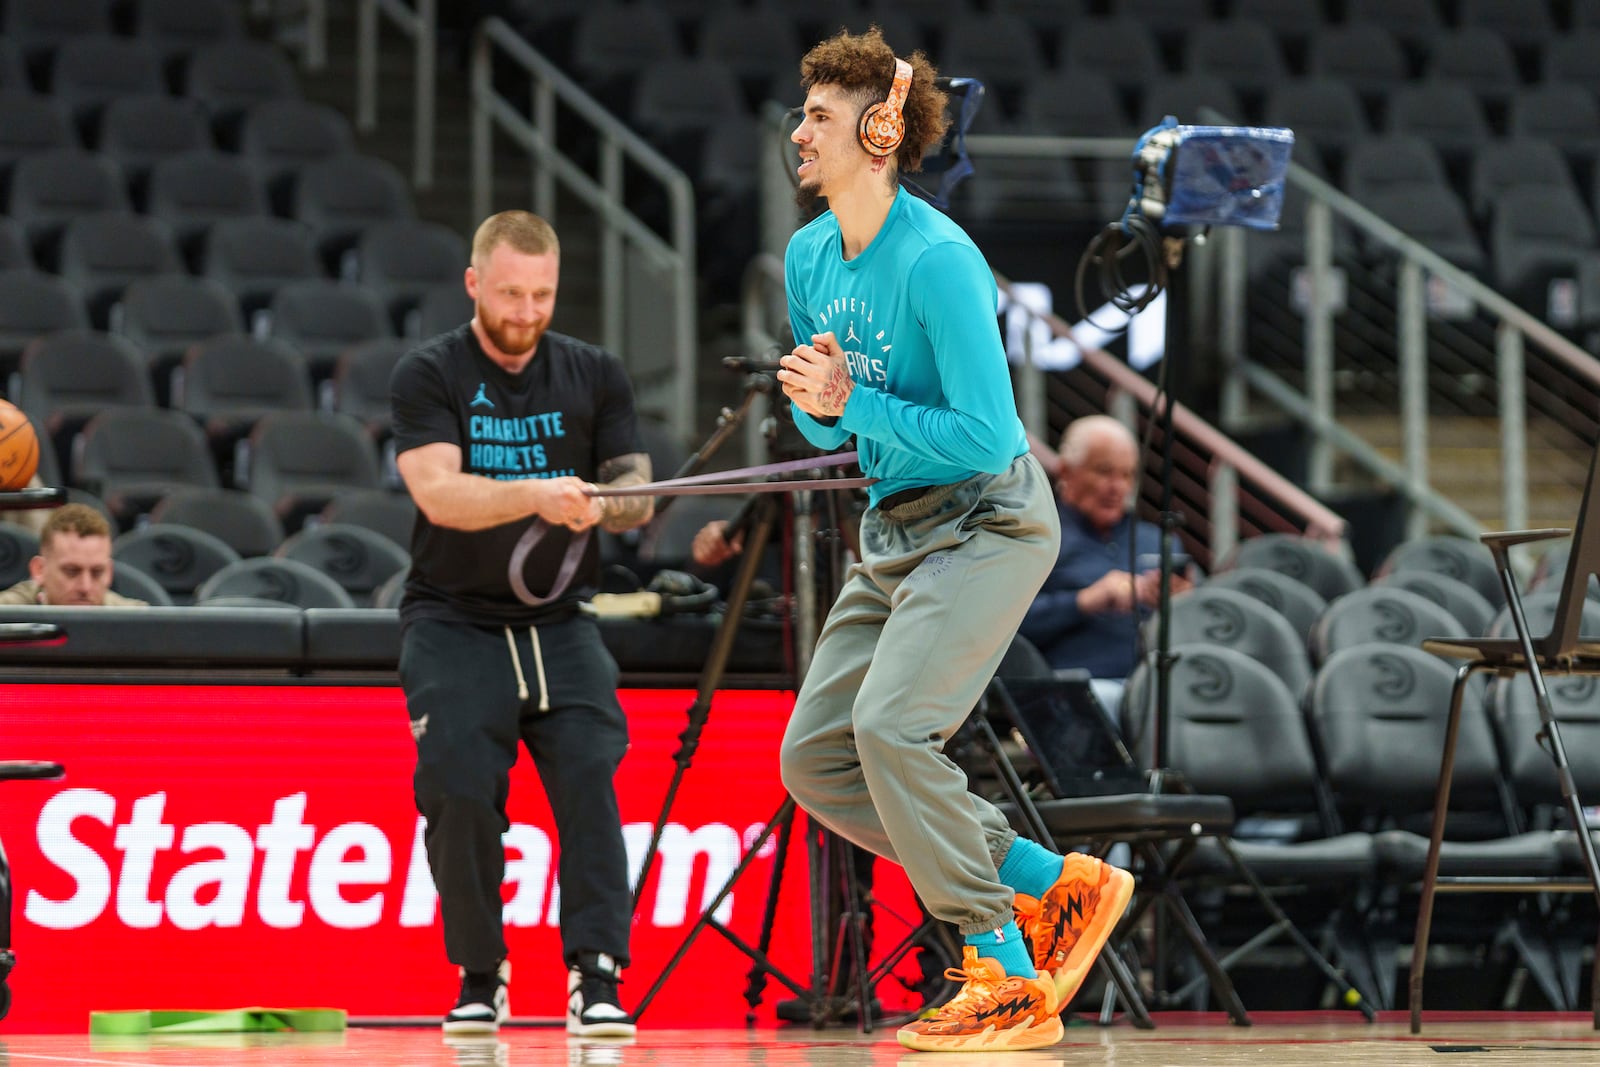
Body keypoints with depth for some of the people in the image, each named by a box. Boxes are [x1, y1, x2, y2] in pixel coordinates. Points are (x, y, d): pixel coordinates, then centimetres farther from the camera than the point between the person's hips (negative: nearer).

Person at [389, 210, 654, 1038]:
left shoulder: (594, 376, 6)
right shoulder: (428, 376, -4)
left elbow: (637, 497, 2)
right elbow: (439, 494, -19)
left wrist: (597, 503, -22)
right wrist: (534, 495, -37)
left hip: (558, 624, 2)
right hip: (453, 621, -2)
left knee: (588, 777, -17)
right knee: (462, 792, -14)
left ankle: (595, 977, -19)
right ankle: (480, 979, 3)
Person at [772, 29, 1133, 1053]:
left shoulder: (938, 260, -21)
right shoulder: (810, 255, 5)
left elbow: (986, 437, -24)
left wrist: (855, 403, -23)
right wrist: (817, 404, -8)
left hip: (986, 520, -9)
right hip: (892, 532, 9)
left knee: (893, 726, -24)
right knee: (814, 756, 3)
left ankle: (1011, 985, -13)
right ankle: (1053, 886, 11)